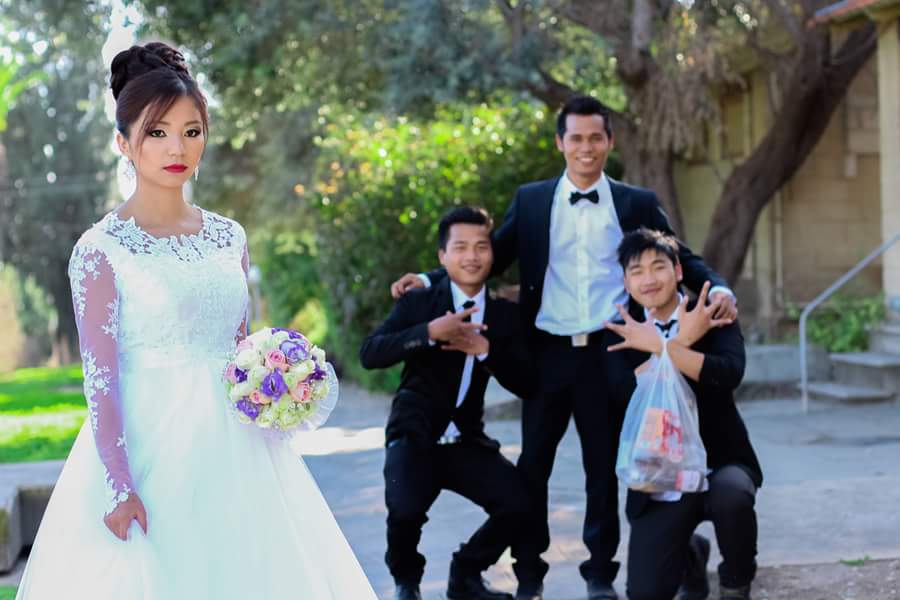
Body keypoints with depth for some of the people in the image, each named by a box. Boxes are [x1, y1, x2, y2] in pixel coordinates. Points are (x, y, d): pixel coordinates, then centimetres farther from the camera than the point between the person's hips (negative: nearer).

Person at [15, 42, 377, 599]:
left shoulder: (229, 237, 8)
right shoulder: (102, 249, -6)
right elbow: (100, 376, -10)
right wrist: (119, 488, -16)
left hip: (234, 452, 5)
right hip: (150, 450, -5)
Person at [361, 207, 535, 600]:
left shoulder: (505, 314, 6)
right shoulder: (418, 302, -2)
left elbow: (526, 385, -1)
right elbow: (369, 354, -16)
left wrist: (486, 350, -18)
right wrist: (430, 332, -29)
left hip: (466, 441, 3)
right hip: (415, 435, -3)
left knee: (516, 503, -19)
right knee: (406, 511, -28)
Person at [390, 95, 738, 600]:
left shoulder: (637, 204, 5)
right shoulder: (530, 201, 7)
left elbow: (681, 259, 6)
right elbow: (489, 257, 7)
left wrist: (718, 288, -14)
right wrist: (429, 280, -5)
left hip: (607, 353, -1)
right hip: (548, 352, 1)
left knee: (604, 466, 8)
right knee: (533, 464, 6)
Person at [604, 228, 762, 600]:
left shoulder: (713, 315, -2)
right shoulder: (623, 331, 1)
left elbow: (729, 374, -22)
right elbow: (631, 392, -17)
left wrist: (662, 346, -28)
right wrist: (683, 340, -21)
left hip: (721, 462, -1)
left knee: (731, 495, -37)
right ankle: (690, 555, 28)